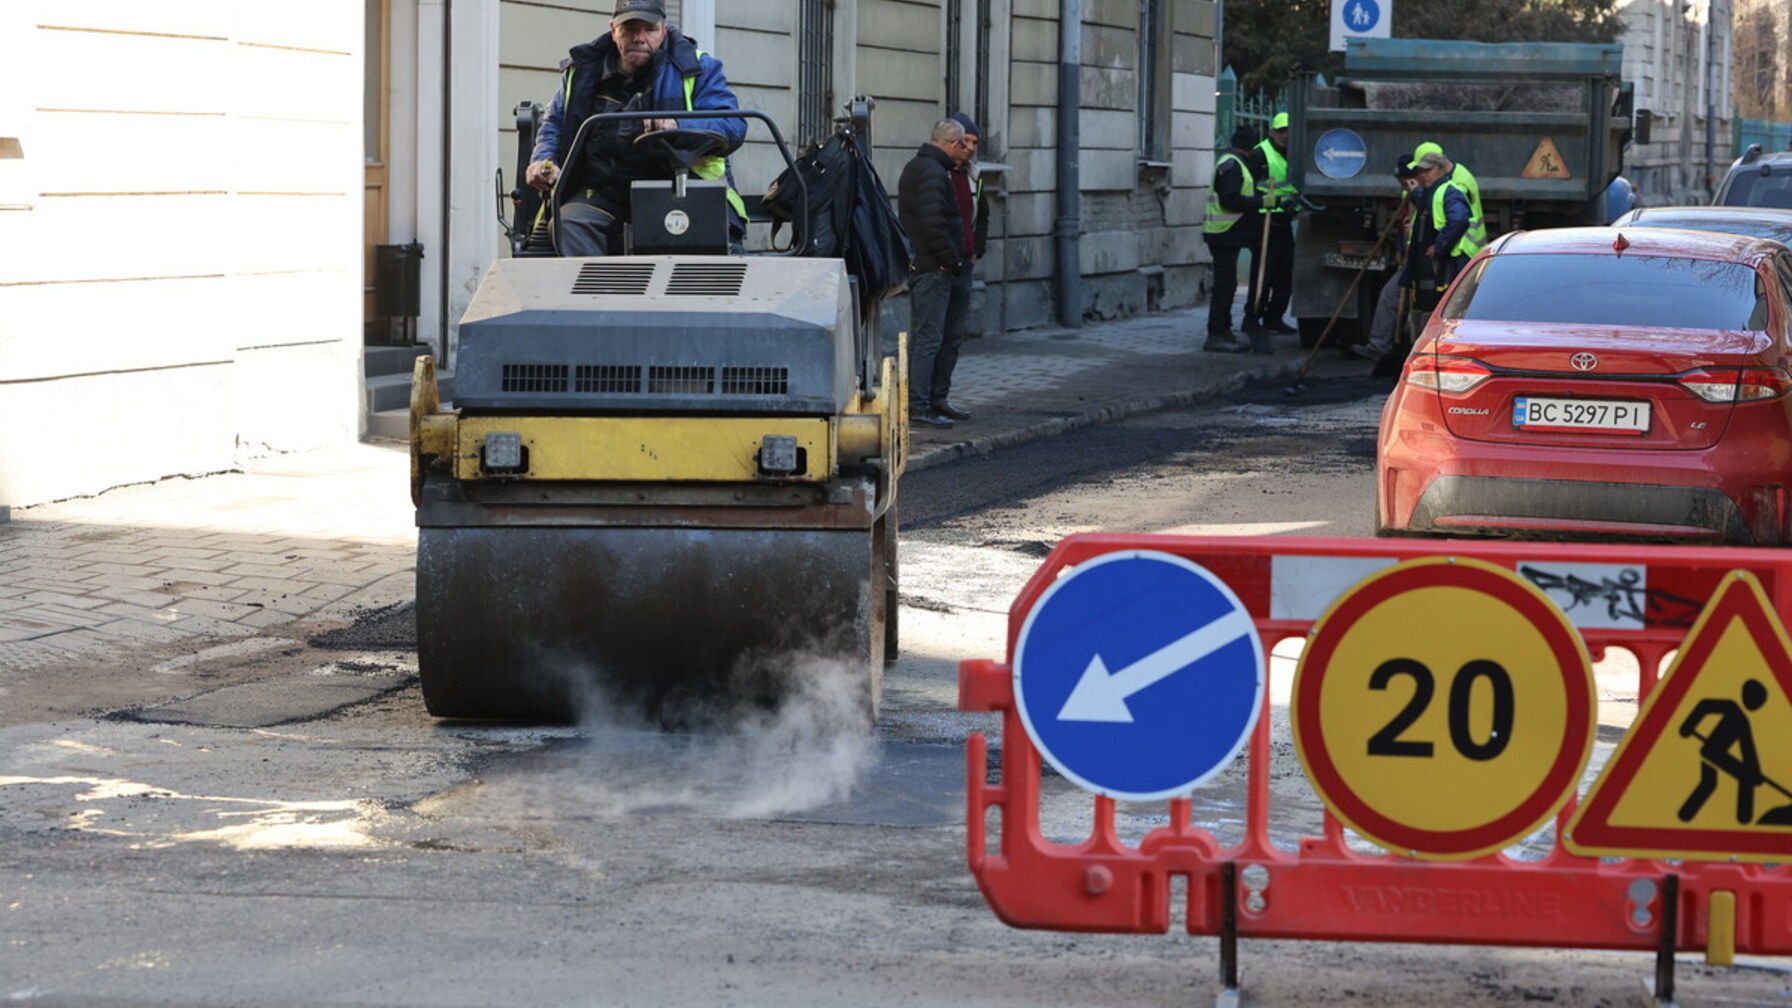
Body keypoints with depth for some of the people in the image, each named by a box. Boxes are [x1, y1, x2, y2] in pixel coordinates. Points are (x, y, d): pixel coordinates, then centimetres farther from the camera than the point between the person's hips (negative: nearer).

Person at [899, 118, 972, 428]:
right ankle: (919, 406, -9)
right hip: (933, 268, -11)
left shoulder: (916, 167, 18)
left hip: (918, 264, 11)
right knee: (929, 338, -9)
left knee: (921, 336, 15)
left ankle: (917, 402, 20)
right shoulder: (933, 172, -16)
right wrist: (951, 259, -16)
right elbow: (933, 223, -24)